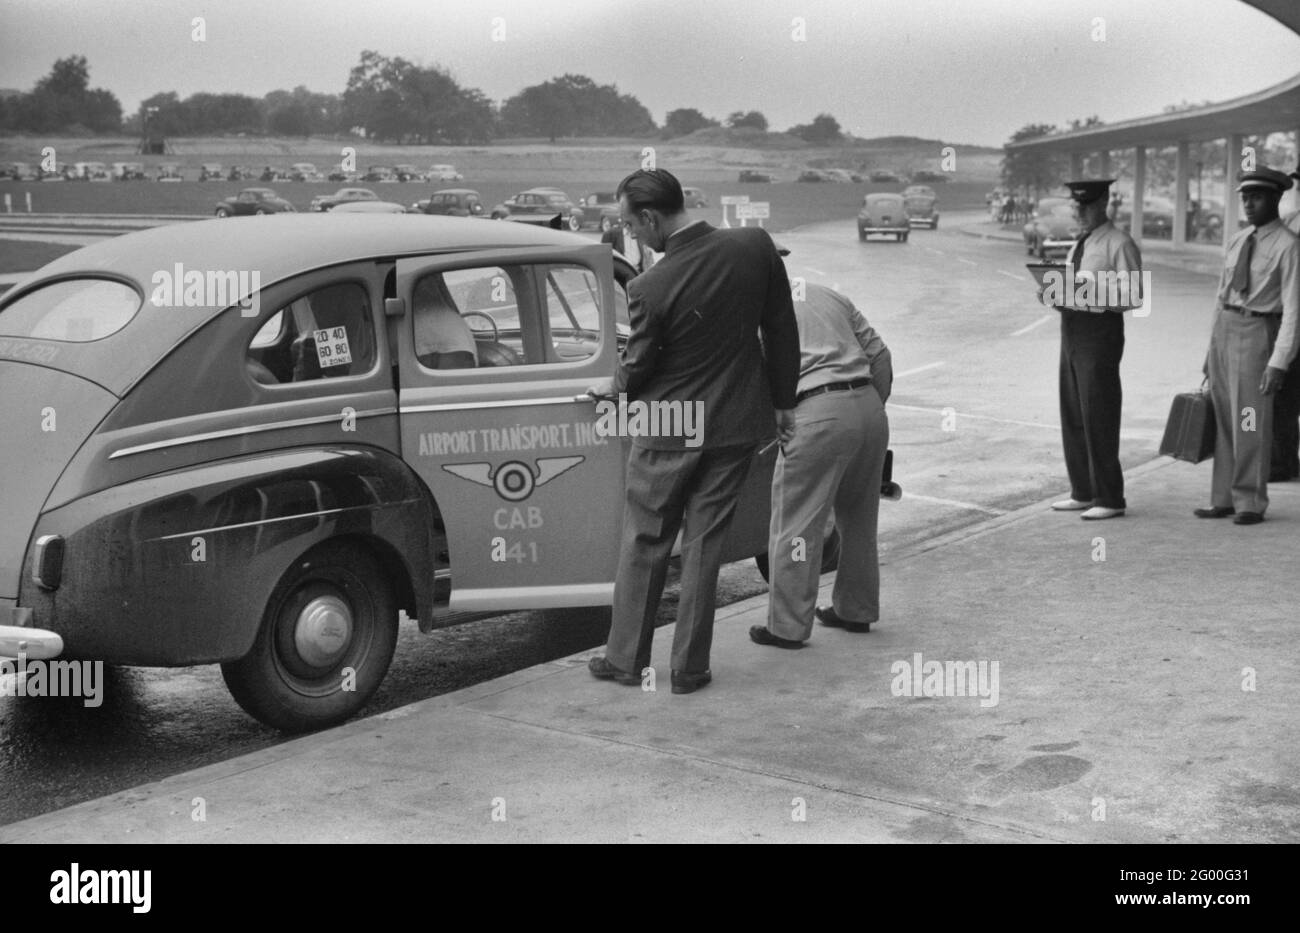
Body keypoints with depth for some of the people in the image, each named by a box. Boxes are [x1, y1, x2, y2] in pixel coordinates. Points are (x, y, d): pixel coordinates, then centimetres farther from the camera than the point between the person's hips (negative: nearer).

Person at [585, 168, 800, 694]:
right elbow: (782, 330, 1)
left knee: (644, 544, 13)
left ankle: (626, 659, 23)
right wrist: (783, 402, 13)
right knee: (703, 543, 11)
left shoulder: (649, 289, -21)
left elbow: (639, 369, -6)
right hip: (736, 424, 3)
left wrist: (611, 389, 17)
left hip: (669, 432, -3)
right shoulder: (755, 246, -9)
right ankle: (689, 667, 16)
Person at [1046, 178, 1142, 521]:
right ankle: (1083, 492, 23)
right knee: (1072, 415, 12)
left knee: (1098, 417, -6)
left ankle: (1109, 499, 3)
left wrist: (1092, 296, -25)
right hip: (1071, 329, 8)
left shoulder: (1119, 244, -9)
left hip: (1100, 332, -8)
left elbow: (1133, 297, -14)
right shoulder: (1079, 245, 17)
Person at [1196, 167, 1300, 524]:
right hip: (1223, 327, 7)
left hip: (1257, 331, -7)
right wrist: (1211, 351, 17)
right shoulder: (1236, 241, 12)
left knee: (1251, 424, -4)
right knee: (1223, 421, 8)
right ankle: (1223, 499, 14)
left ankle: (1250, 503, 6)